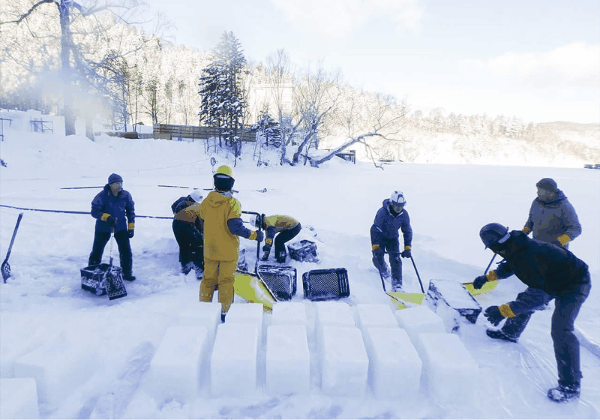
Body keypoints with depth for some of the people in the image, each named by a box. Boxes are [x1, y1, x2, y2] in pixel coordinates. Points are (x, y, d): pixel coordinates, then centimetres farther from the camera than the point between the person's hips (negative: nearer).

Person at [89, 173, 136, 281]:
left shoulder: (126, 195, -7)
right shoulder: (102, 196, -16)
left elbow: (131, 212, 3)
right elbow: (94, 211, -13)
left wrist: (131, 228, 1)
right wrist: (107, 217, -30)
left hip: (121, 227, 2)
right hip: (103, 227, -2)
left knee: (126, 250, -1)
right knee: (97, 251, 6)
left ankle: (127, 273, 14)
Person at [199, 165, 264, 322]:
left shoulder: (206, 202, -2)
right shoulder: (232, 203, -18)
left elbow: (202, 225, 8)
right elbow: (235, 227, -22)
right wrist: (254, 235, -11)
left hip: (210, 249, 4)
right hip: (228, 250, -4)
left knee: (208, 279, 17)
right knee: (226, 280, 8)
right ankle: (224, 313, 15)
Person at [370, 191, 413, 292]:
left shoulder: (404, 214, -17)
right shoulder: (382, 212, -30)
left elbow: (407, 231, -6)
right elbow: (375, 229, -31)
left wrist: (407, 248, -11)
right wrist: (375, 247, -37)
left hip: (393, 238, 2)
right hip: (380, 237, -2)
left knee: (396, 260, -13)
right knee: (378, 259, 0)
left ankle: (397, 285, -8)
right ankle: (384, 270, 38)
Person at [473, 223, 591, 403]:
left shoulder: (528, 258, -38)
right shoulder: (519, 246, -10)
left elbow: (537, 297, -35)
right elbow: (509, 266, 13)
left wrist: (503, 311, -35)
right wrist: (487, 277, 17)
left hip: (574, 286, -10)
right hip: (552, 279, 10)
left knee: (560, 330, -17)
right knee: (523, 299, 17)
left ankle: (571, 385, -5)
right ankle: (510, 333, 41)